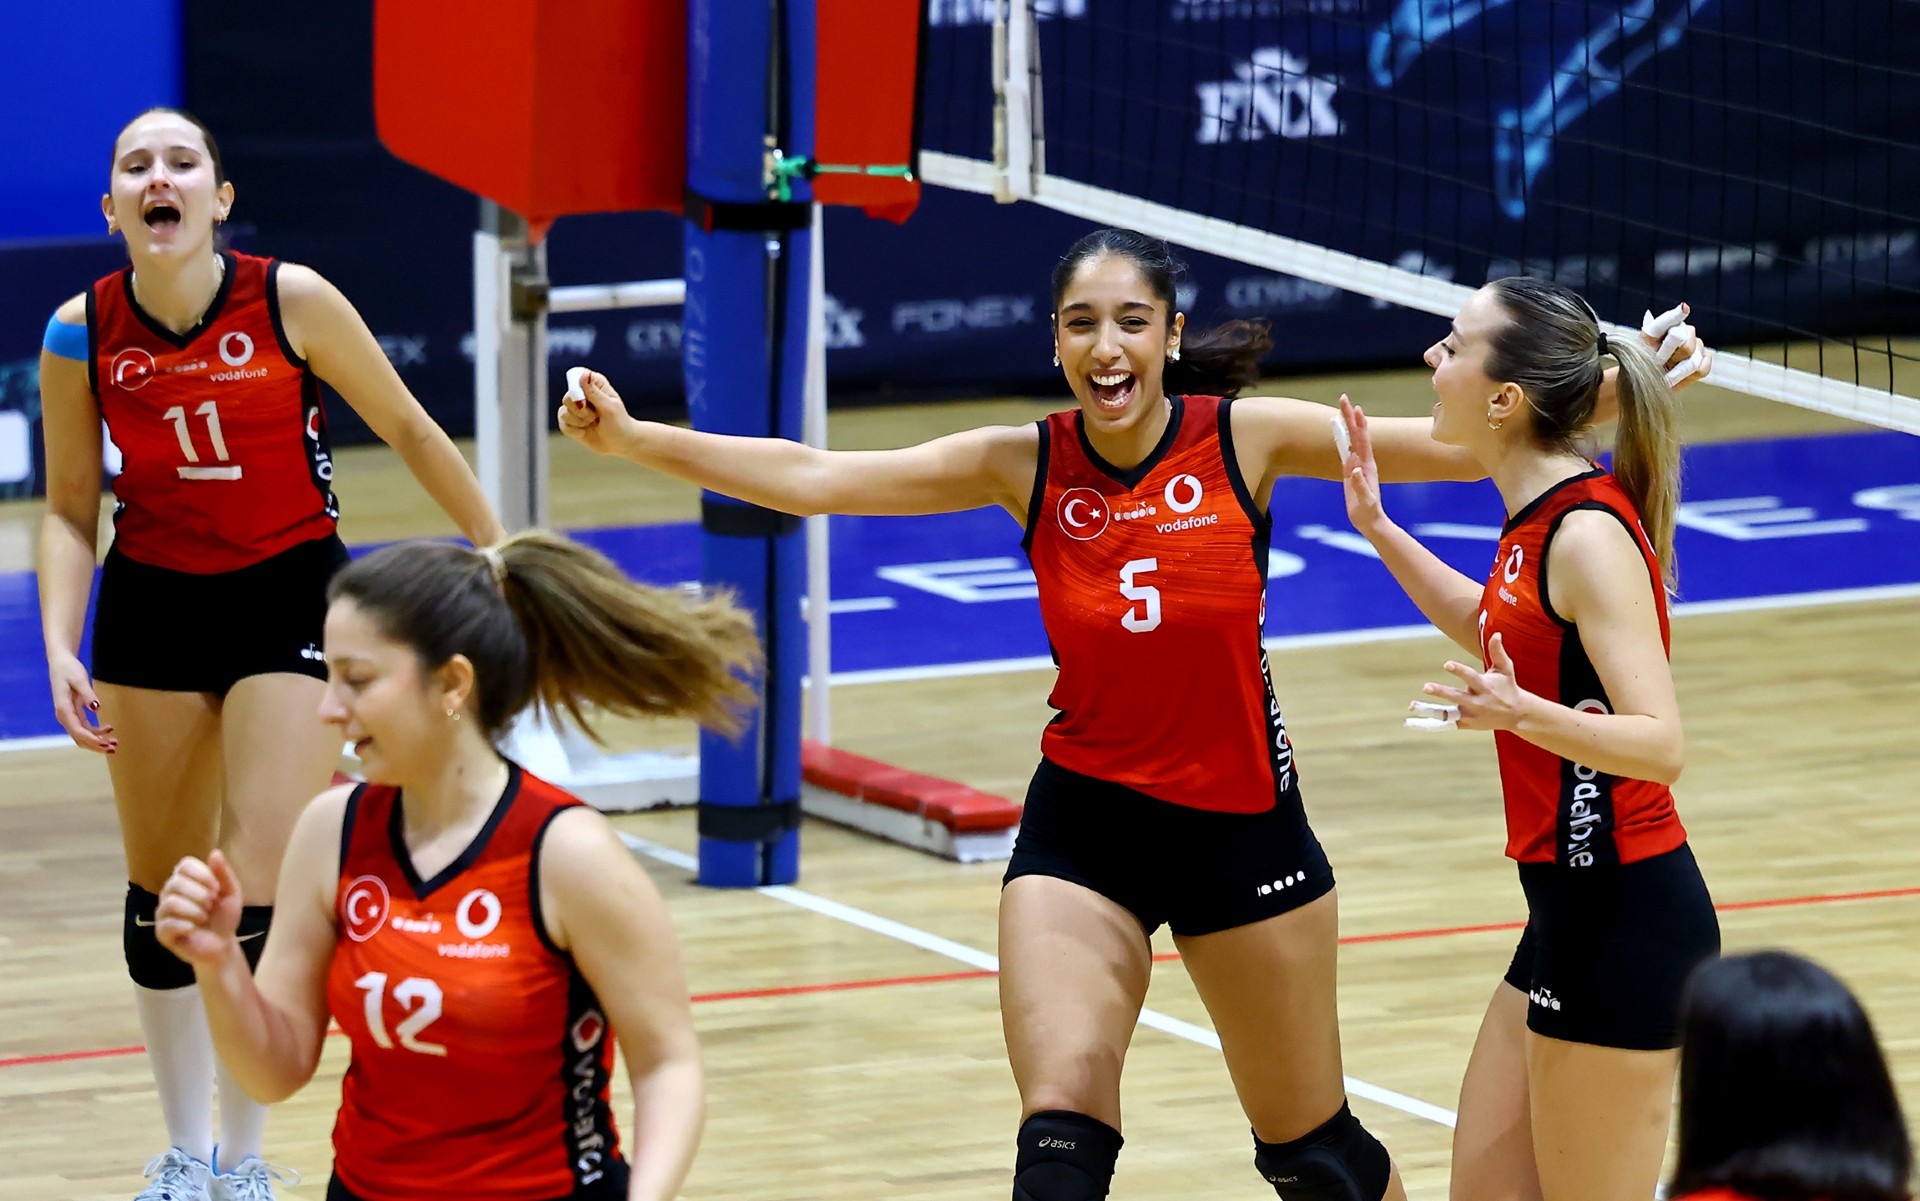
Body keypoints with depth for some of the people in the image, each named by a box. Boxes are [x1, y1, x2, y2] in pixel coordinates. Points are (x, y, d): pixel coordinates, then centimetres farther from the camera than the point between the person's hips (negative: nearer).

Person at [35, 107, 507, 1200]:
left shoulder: (293, 302, -15)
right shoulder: (81, 336, -9)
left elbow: (409, 430, -2)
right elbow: (70, 509, 2)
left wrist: (499, 556, 5)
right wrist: (61, 645, -11)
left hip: (294, 598, -3)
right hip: (154, 607, 3)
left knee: (259, 896, -12)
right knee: (162, 893, 9)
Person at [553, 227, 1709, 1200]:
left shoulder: (1245, 439, -9)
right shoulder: (1025, 466, -6)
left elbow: (1463, 446, -9)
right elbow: (814, 477, -11)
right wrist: (634, 438, -21)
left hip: (1243, 823, 0)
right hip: (1085, 826, 0)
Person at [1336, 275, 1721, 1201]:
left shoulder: (1588, 535, -19)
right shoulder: (1541, 517, 7)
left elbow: (1660, 744, -25)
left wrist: (1521, 713, -40)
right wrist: (1379, 530, 25)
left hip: (1627, 924, -9)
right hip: (1571, 910, 9)